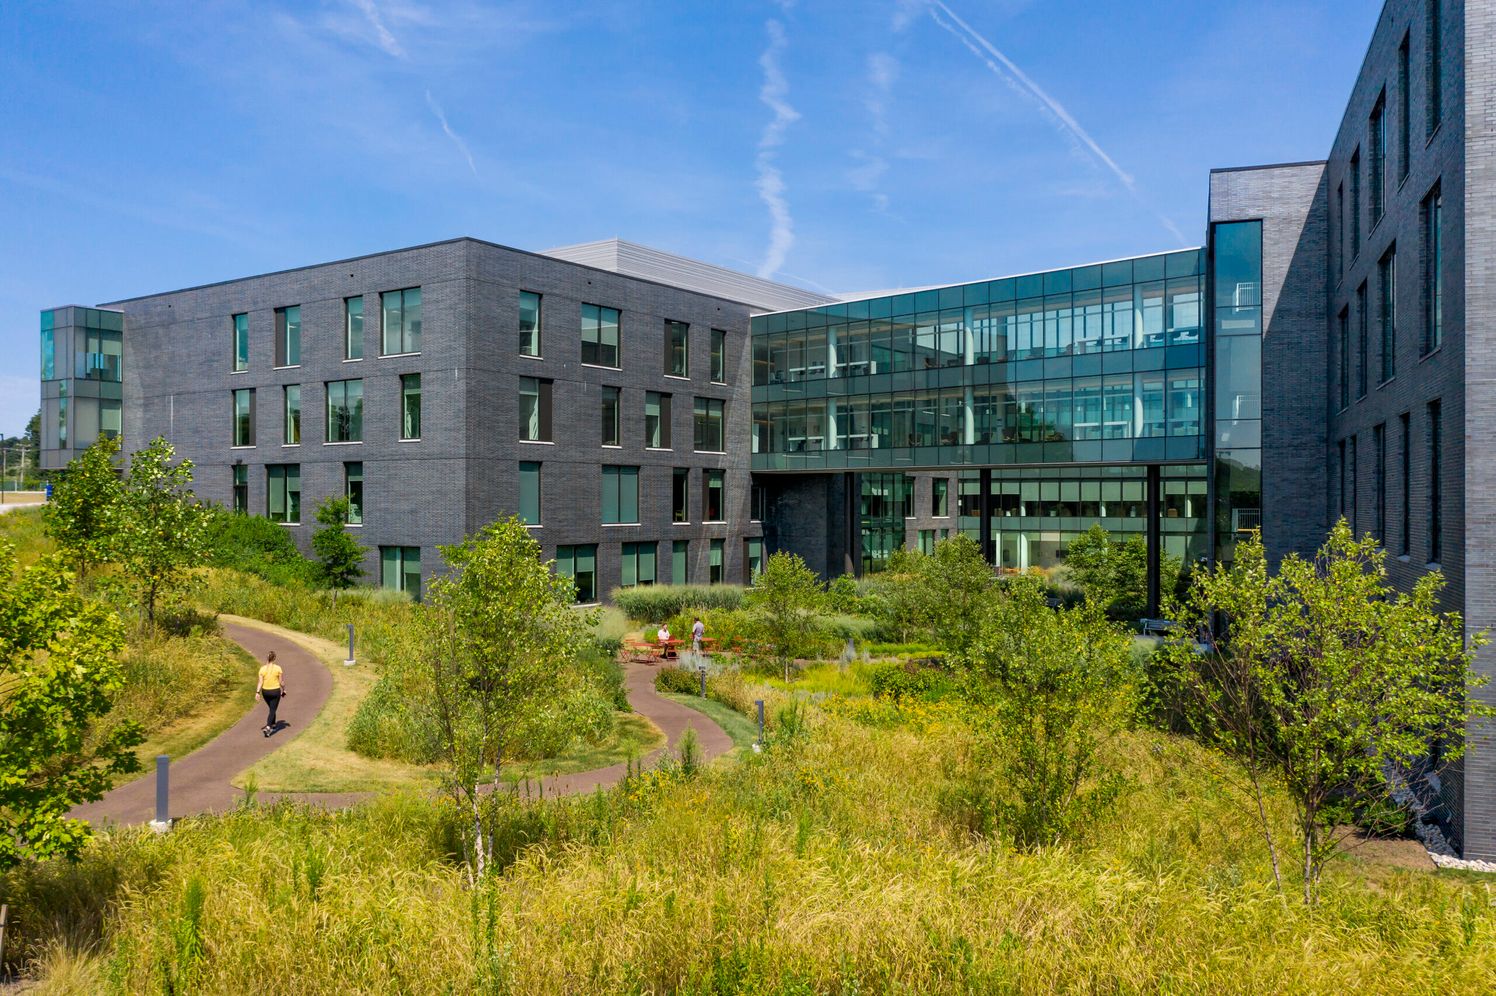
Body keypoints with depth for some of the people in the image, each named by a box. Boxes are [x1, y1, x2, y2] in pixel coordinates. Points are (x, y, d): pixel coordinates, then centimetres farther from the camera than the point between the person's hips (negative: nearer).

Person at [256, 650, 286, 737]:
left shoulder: (262, 668, -6)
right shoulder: (278, 668, -12)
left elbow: (260, 681, -11)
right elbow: (281, 682, -7)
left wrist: (257, 692, -10)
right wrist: (284, 691, 6)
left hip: (265, 691, 3)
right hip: (275, 691, -3)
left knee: (272, 708, 25)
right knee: (272, 710, 1)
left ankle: (273, 725, 38)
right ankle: (267, 728, -17)